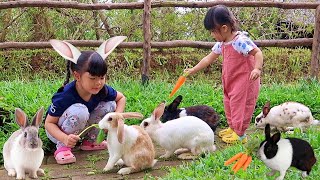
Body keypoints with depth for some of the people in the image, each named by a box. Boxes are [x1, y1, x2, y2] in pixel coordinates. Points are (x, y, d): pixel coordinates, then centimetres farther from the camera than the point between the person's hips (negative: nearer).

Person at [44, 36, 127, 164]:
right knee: (79, 111, -37)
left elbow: (121, 98, 3)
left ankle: (90, 141, 5)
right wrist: (65, 138, -44)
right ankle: (62, 147, -17)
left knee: (110, 105, -11)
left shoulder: (103, 90, -18)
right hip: (57, 131, -6)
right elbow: (49, 123, -25)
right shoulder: (66, 96, -33)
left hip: (81, 127, 6)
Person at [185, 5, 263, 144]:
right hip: (230, 82, 9)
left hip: (244, 81, -9)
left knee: (239, 105, -3)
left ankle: (240, 134, 7)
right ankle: (232, 128, 32)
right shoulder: (221, 44, 2)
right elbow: (209, 59, 11)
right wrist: (193, 70, 12)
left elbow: (257, 53, -27)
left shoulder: (241, 41, -25)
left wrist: (257, 68, -43)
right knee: (229, 104, 17)